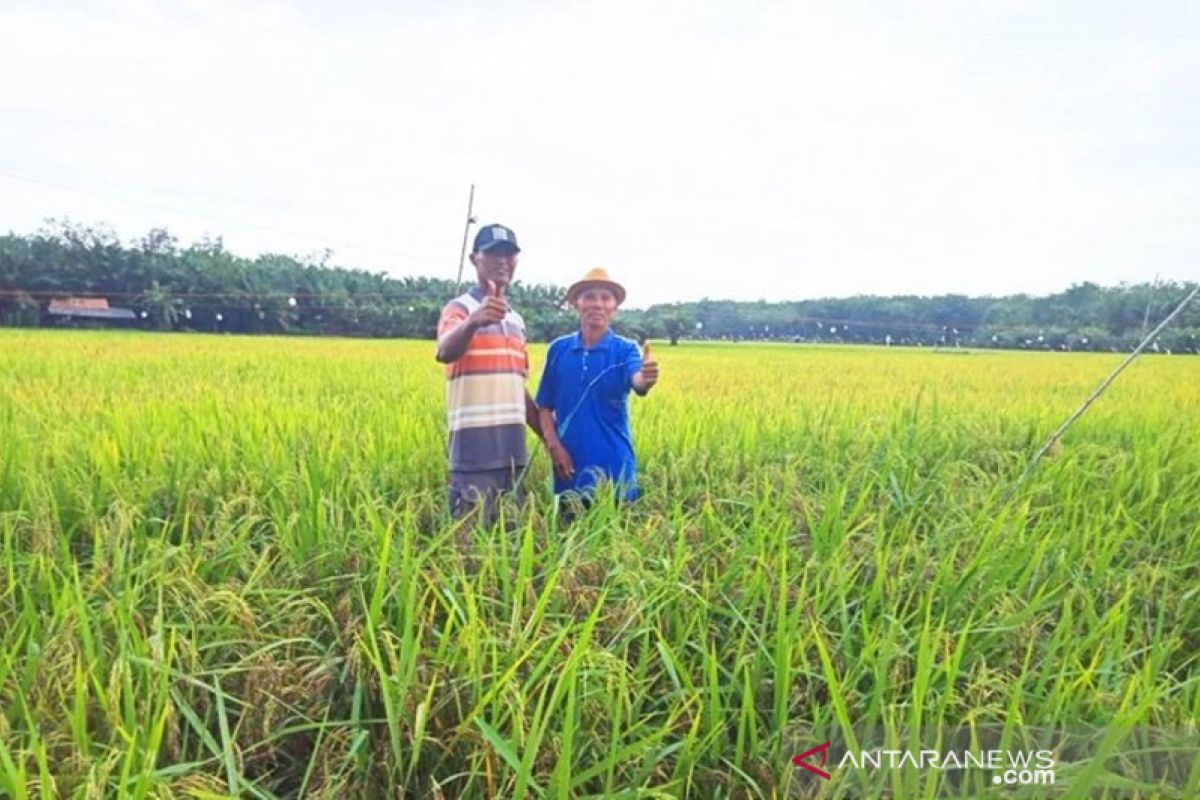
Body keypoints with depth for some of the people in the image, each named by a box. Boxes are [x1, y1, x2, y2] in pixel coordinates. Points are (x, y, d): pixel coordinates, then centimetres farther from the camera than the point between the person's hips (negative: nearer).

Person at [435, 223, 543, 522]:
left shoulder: (516, 320, 17)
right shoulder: (460, 308, -4)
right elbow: (445, 353, -26)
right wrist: (473, 322, -46)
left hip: (513, 447, 7)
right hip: (475, 445, -7)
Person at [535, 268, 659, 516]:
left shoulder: (625, 349, -3)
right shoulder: (558, 349, 3)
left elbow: (637, 382, -24)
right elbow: (545, 405, 7)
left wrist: (646, 380, -47)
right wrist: (553, 445, -6)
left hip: (614, 465, -2)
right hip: (570, 466, 2)